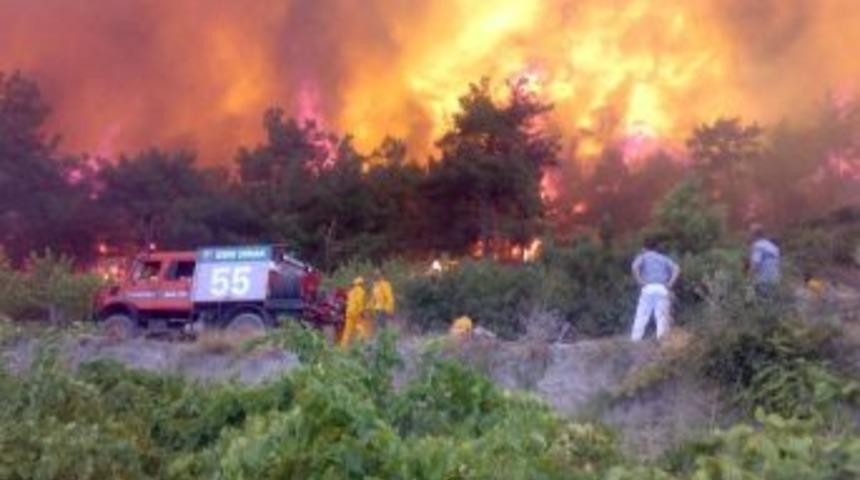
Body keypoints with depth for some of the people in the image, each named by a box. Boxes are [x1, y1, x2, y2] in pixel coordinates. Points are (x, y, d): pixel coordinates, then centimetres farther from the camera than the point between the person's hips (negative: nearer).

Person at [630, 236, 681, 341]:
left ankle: (635, 339, -10)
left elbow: (635, 266, -7)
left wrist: (640, 282, -3)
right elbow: (677, 269, 5)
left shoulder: (643, 256, 16)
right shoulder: (664, 258, 23)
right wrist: (670, 284, 3)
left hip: (648, 289, -2)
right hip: (663, 290, 2)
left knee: (641, 317, -2)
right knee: (662, 316, -3)